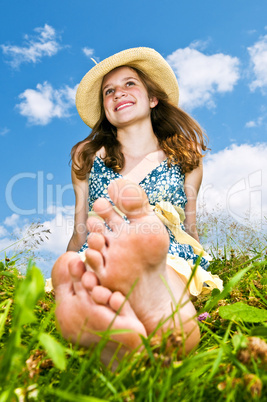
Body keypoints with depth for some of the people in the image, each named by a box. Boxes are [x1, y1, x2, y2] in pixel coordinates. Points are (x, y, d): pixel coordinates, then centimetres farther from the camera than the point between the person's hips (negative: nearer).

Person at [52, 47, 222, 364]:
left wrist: (200, 273, 4)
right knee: (67, 265, -34)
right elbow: (80, 232, 16)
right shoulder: (87, 157, 19)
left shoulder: (185, 156, 18)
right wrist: (69, 269, 0)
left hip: (172, 258, 0)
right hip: (99, 256, 2)